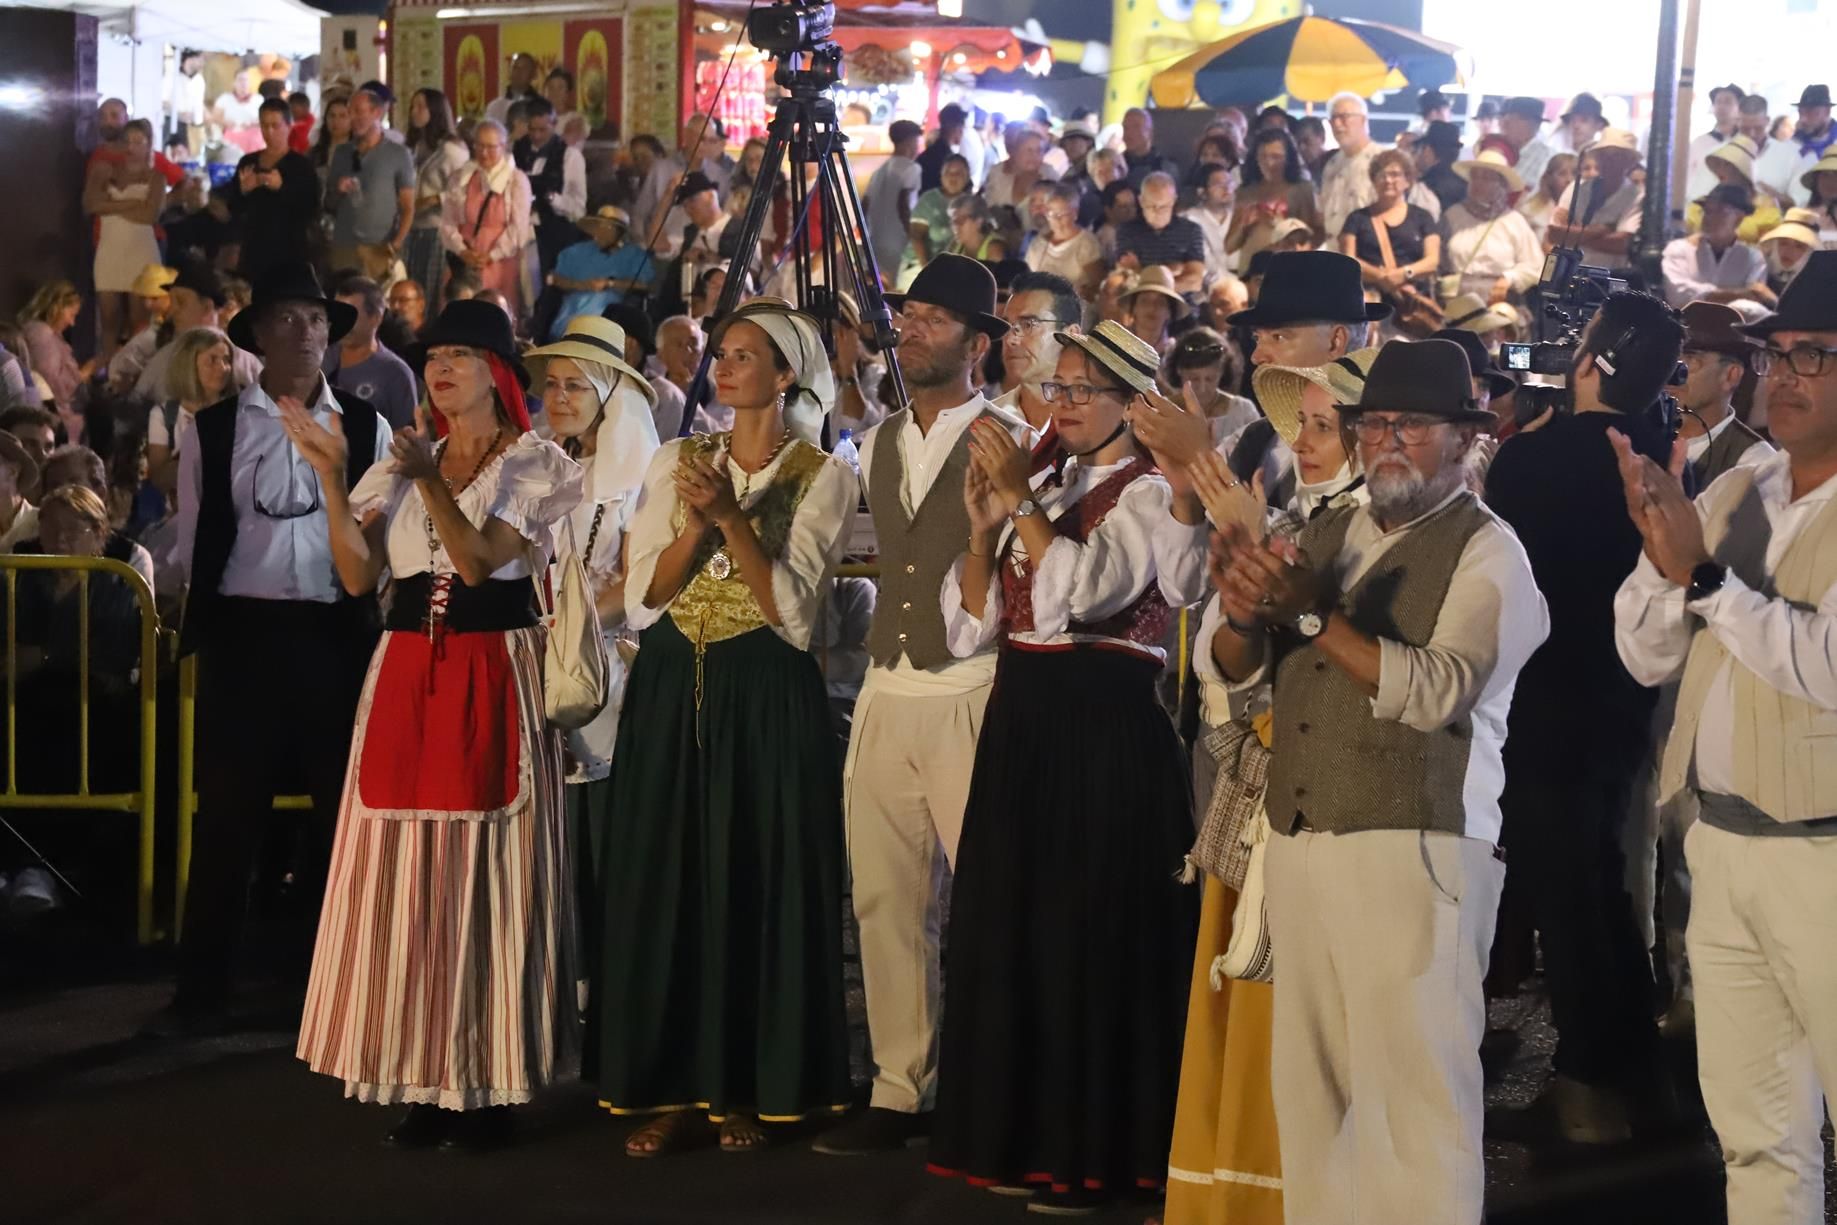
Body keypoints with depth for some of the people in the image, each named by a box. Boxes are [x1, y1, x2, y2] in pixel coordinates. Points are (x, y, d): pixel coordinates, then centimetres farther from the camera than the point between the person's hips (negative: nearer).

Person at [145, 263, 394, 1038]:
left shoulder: (366, 427, 6)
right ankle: (202, 990, 8)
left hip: (338, 632, 1)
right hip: (243, 632, -1)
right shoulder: (214, 428, 4)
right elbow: (193, 541, 7)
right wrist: (208, 620, 3)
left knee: (342, 808, 7)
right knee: (228, 814, 0)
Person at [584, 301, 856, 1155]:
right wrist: (694, 522, -11)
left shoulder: (821, 476, -1)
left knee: (757, 881, -1)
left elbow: (791, 609, -11)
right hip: (671, 689, 4)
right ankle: (676, 1087, 9)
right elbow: (640, 601, 3)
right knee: (665, 880, 2)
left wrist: (732, 517, -19)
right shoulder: (676, 461, 10)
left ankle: (752, 1088, 10)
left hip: (765, 694, -3)